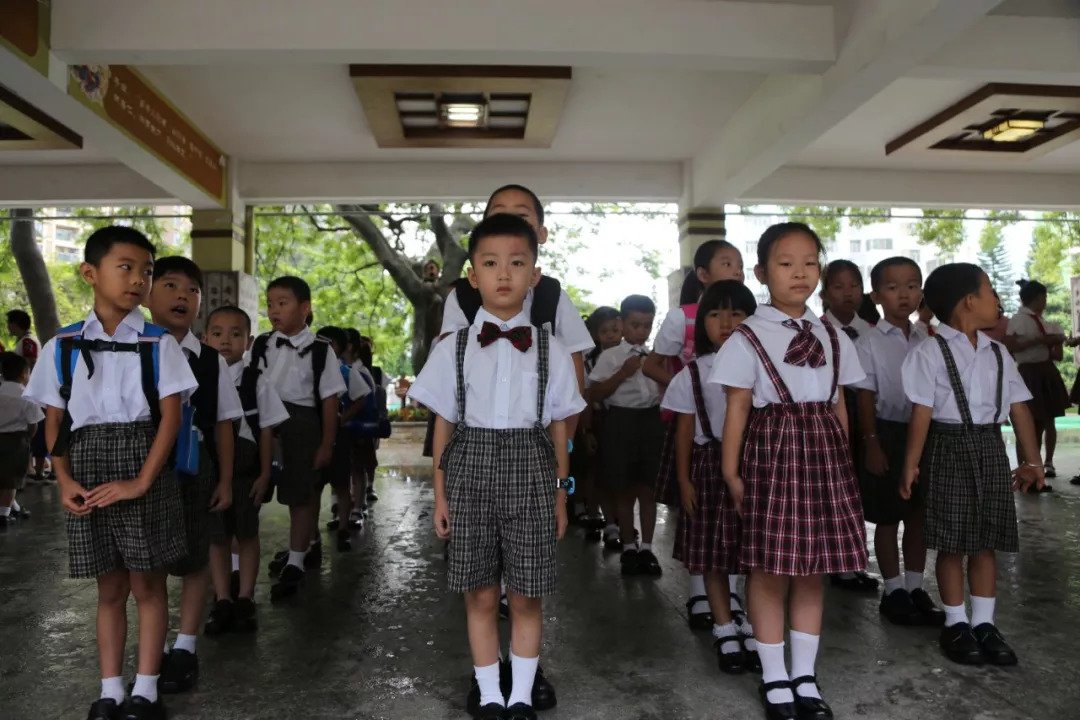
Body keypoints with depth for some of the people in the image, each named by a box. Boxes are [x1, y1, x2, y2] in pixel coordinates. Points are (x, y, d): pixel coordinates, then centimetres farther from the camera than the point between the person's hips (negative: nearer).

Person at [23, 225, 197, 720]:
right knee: (109, 589, 13)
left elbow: (170, 416, -7)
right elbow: (54, 422, 7)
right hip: (89, 474, 2)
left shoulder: (158, 344, -3)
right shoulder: (62, 347, 5)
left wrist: (141, 481, -14)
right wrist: (65, 481, -5)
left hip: (143, 475, -2)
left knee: (147, 585, 6)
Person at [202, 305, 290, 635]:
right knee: (216, 536, 10)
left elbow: (266, 430, -2)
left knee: (247, 534, 8)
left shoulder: (256, 381, -5)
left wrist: (264, 474, -4)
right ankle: (222, 601, 22)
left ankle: (244, 599, 21)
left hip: (246, 471, -1)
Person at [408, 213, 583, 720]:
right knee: (480, 595, 9)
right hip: (472, 468, 0)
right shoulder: (453, 348, 1)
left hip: (530, 469, 0)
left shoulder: (550, 349, 1)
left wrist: (560, 495, 7)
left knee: (525, 597, 8)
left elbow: (558, 428, 5)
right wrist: (440, 494, 4)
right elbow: (443, 424, 4)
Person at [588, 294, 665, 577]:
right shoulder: (610, 356, 0)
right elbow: (594, 395, -6)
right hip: (621, 421, -2)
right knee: (624, 490, 8)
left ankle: (646, 548, 19)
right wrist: (623, 374, -15)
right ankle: (629, 548, 22)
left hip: (651, 421, 3)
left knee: (648, 489, 8)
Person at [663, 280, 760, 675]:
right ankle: (725, 631, 23)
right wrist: (684, 479, 1)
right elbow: (684, 429, 4)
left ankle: (754, 629, 23)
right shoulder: (693, 373, 1)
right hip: (710, 467, 1)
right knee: (713, 556, 7)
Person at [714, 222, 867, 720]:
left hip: (824, 454, 5)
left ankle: (805, 677, 26)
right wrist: (731, 473, -8)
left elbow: (838, 406, 12)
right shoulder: (748, 337, -4)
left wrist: (845, 463, 10)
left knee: (814, 569, 12)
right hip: (773, 453, -4)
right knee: (769, 571, 3)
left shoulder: (831, 336, 10)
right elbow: (737, 409, -5)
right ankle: (774, 679, 21)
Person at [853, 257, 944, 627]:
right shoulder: (869, 343, -8)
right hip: (888, 433, -5)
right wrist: (872, 443, -14)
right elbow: (866, 397, -10)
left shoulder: (926, 342, 7)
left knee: (919, 515, 11)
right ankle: (893, 591, 17)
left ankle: (914, 587, 24)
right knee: (887, 518, 5)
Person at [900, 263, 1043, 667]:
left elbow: (1018, 407, 11)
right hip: (950, 448, -5)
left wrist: (1032, 460, 11)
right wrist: (912, 463, -13)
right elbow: (922, 411, -13)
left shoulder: (997, 353, 10)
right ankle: (956, 625, 19)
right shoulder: (931, 352, -9)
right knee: (953, 543, 4)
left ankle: (984, 623, 22)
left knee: (987, 542, 10)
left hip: (991, 448, 6)